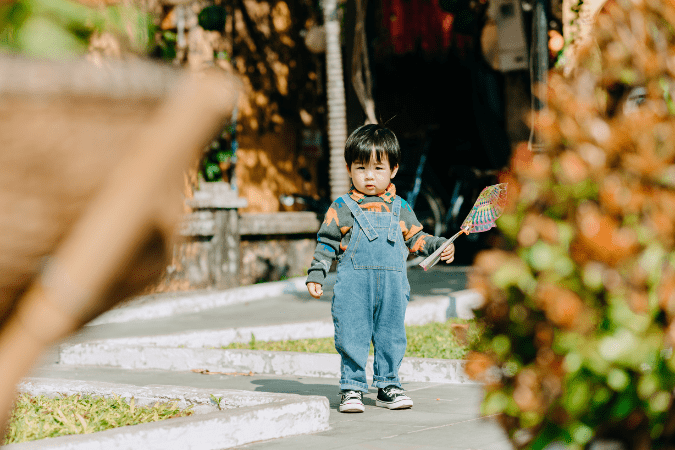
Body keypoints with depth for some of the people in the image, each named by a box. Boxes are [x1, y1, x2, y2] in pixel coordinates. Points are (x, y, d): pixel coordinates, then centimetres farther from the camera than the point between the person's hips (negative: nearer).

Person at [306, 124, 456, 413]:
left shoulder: (399, 208, 12)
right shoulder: (342, 209, 3)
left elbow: (415, 238, 20)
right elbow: (326, 243, 4)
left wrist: (439, 247, 5)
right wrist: (315, 276, -3)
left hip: (393, 288, 3)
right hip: (353, 288, -3)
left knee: (391, 339, 8)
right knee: (352, 339, -3)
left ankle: (388, 385, 21)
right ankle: (352, 387, 8)